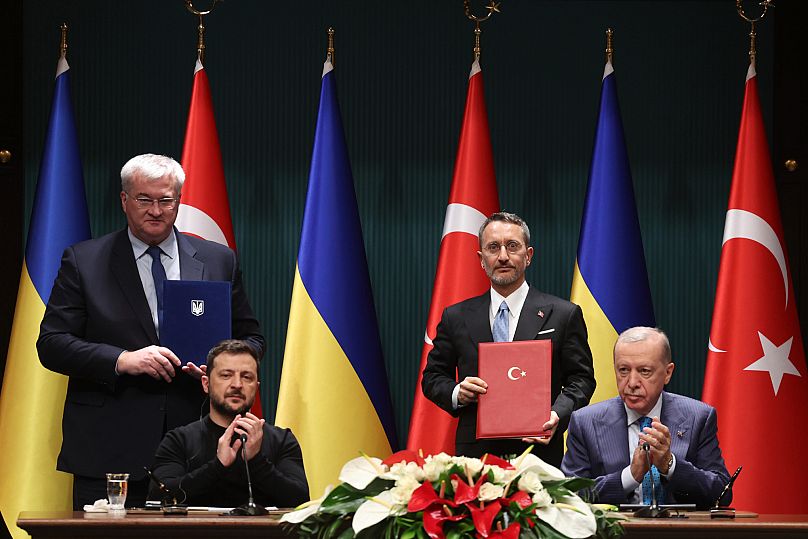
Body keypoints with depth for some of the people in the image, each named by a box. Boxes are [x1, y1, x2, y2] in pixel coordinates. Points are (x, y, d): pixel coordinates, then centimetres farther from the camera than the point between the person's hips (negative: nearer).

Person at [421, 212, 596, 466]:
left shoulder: (563, 315, 4)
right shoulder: (456, 318, 10)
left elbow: (581, 379, 3)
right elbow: (432, 377, 15)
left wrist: (558, 415, -16)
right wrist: (457, 393, -7)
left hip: (538, 452, -1)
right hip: (475, 452, 1)